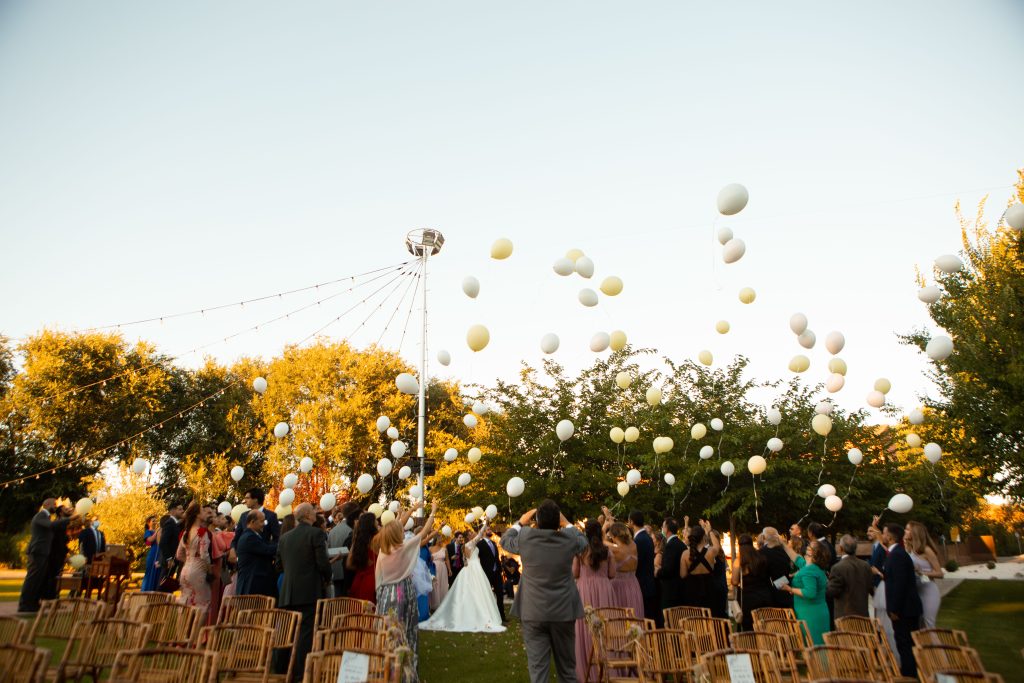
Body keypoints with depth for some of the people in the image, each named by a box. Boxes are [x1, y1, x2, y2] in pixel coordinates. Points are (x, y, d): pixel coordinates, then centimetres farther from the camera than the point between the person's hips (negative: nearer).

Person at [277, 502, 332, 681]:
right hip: (310, 592, -6)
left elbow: (279, 564, 12)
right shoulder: (316, 533, -10)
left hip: (288, 593, 6)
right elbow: (323, 562, -15)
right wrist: (327, 578, 4)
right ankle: (300, 673, 0)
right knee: (306, 634, -1)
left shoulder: (284, 537, 8)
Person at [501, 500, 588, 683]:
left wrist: (521, 522, 18)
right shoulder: (569, 539, -11)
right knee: (567, 666, 16)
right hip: (563, 611, 1)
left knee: (537, 667, 5)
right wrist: (566, 524, 19)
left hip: (533, 613, -1)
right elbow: (583, 541, 13)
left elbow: (505, 540, 9)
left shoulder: (525, 538, -12)